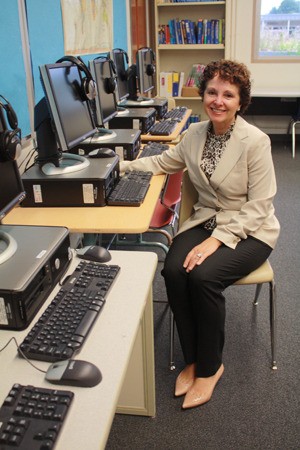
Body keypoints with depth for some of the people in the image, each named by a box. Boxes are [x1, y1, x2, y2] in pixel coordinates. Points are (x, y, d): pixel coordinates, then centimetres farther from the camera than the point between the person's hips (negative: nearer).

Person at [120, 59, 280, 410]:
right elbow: (164, 161, 19)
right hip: (206, 220, 5)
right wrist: (120, 166, 6)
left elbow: (258, 206, -16)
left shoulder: (255, 141, -15)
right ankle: (193, 359, 0)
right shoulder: (196, 133, 3)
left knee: (203, 275, -30)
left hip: (249, 230, -5)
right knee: (173, 271, -23)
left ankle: (209, 367, -3)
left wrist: (217, 239, -25)